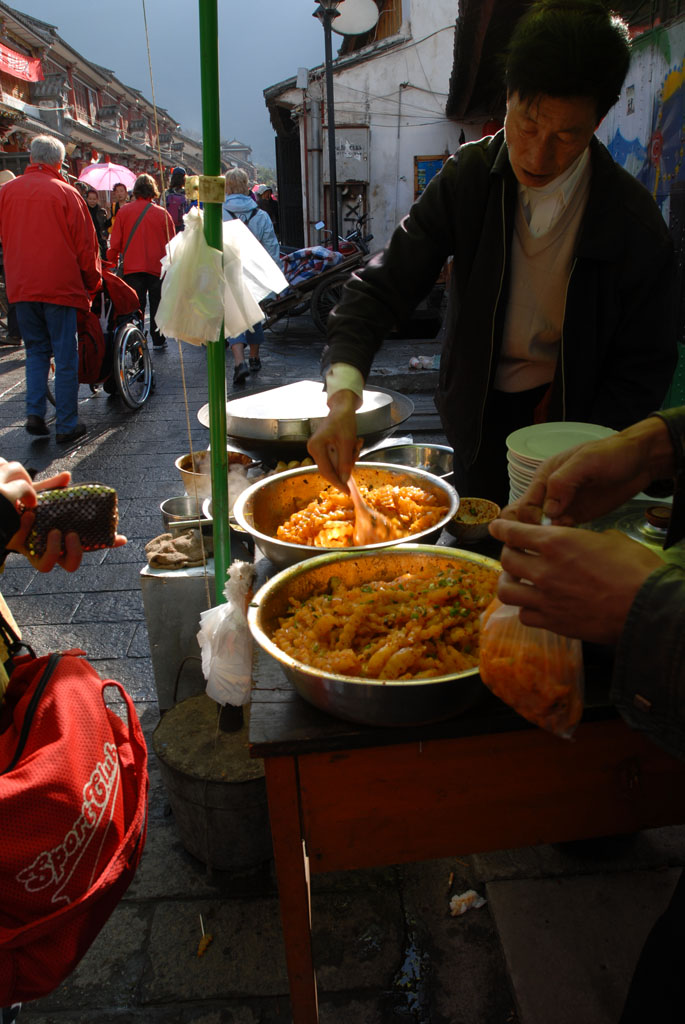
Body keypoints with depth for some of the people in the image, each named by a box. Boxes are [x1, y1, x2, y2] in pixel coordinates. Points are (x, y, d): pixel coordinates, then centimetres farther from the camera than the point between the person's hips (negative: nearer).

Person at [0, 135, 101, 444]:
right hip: (60, 285, -4)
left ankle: (34, 412, 4)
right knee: (65, 357, 2)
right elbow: (85, 245, -4)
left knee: (36, 350, 17)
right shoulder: (66, 193, -6)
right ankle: (67, 425, 5)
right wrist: (92, 282, 9)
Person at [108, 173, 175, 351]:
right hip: (158, 268, 0)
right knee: (157, 306, 10)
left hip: (132, 268, 0)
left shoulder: (123, 211, 0)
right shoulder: (162, 213, 0)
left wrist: (113, 262, 16)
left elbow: (115, 243, 2)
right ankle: (158, 341, 14)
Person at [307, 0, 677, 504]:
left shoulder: (634, 222, -18)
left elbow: (644, 366, -11)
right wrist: (342, 399, -33)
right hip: (477, 410, 2)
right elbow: (382, 287, -17)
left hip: (570, 414, -1)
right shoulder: (467, 176, -13)